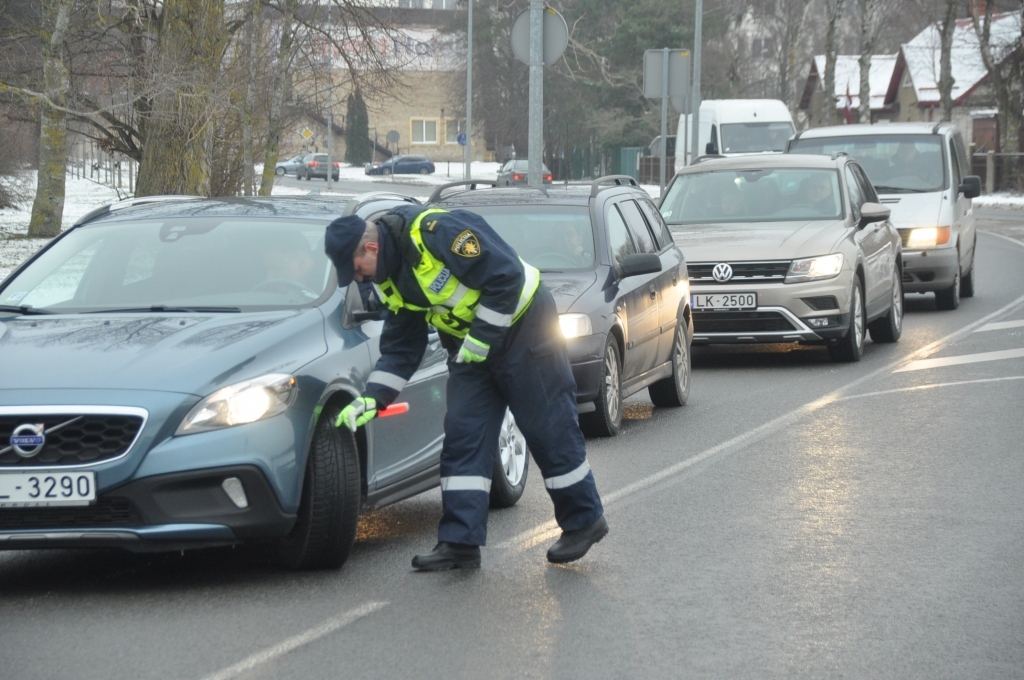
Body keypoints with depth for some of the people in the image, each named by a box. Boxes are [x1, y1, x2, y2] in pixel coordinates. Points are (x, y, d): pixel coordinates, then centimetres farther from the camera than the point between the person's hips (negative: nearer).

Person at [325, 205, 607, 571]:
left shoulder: (437, 232, -26)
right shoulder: (391, 280, 2)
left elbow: (506, 274, -26)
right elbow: (399, 348, 8)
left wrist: (482, 337, -21)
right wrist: (371, 400, -4)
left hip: (521, 325, -8)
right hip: (469, 347, 8)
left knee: (550, 430, 0)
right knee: (463, 436, 0)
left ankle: (584, 521, 16)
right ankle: (460, 541, 0)